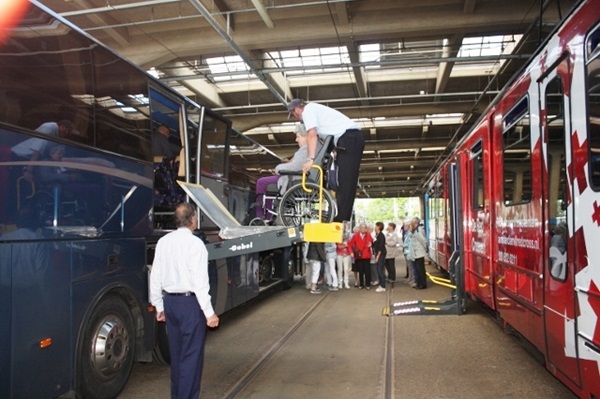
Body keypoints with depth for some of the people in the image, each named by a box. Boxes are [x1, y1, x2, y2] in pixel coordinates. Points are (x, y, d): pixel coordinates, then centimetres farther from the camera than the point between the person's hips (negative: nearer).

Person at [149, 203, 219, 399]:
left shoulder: (163, 242, 3)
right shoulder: (195, 243, -16)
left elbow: (155, 277, 7)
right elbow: (200, 282, -19)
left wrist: (159, 305, 17)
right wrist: (209, 312, -15)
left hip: (170, 301, 7)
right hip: (190, 302, -7)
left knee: (176, 352, 19)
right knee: (191, 355, 3)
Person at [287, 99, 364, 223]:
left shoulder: (308, 110, -1)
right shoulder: (315, 109, 28)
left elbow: (312, 135, -17)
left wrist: (310, 159, -24)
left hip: (349, 139, -10)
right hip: (354, 138, 10)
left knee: (345, 180, -13)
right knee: (347, 181, 7)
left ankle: (341, 219, -15)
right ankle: (343, 218, 7)